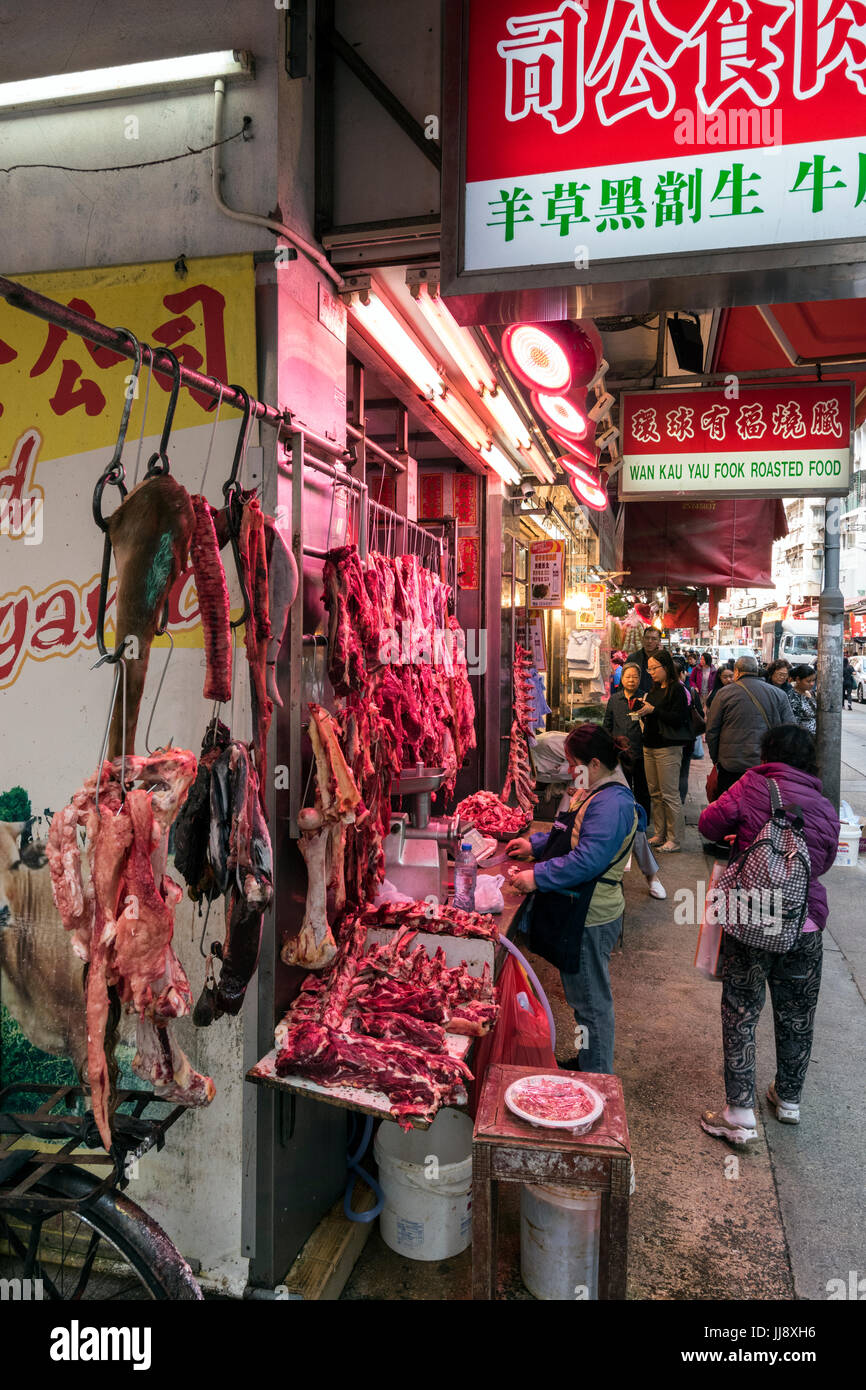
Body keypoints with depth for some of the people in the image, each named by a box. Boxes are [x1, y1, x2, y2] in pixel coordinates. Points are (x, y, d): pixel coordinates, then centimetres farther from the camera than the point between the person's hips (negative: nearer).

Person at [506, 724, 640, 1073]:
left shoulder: (612, 805, -25)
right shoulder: (595, 793, 9)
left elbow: (586, 861, -31)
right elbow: (572, 837, 24)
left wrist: (538, 877, -26)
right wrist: (534, 844, 14)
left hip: (592, 920, -10)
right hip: (582, 913, 11)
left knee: (591, 1000, 5)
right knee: (584, 995, 24)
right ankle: (587, 1061, 40)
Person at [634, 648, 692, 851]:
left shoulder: (677, 690, -8)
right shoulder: (654, 691, 16)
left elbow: (678, 718, -17)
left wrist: (653, 710, -19)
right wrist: (642, 710, 3)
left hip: (668, 748, -8)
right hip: (650, 746, 8)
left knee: (669, 794, -6)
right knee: (655, 794, 11)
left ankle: (675, 840, 1)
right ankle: (660, 835, 20)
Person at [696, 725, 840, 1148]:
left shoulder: (754, 786, -7)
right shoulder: (825, 809, 4)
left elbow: (709, 823, -5)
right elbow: (822, 863, 13)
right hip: (805, 926, 3)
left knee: (740, 1015, 7)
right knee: (796, 1018, 20)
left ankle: (740, 1115, 9)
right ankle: (789, 1100, 39)